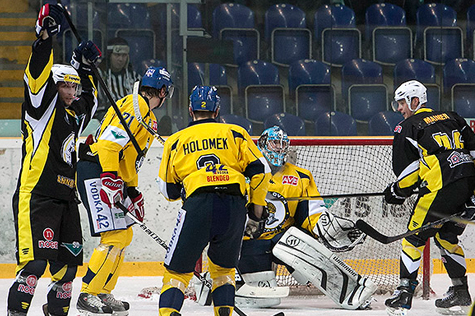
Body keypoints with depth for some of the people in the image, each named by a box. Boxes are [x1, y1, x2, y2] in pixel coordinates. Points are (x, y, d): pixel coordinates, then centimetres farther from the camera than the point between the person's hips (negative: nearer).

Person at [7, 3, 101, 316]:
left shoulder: (74, 114, 19)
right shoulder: (43, 107, -2)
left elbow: (88, 100, 38)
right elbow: (38, 75, -16)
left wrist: (84, 67, 27)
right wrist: (46, 35, -25)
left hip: (66, 197, 8)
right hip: (37, 194, -8)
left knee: (69, 262, 10)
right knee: (36, 260, -18)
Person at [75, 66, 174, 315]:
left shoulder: (147, 117, 23)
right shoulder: (134, 105, -10)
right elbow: (111, 141, -21)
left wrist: (132, 192, 25)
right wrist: (109, 178, -27)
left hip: (113, 176, 11)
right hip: (97, 172, -11)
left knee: (124, 234, 14)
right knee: (114, 236, -15)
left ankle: (103, 294, 19)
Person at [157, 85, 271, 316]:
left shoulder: (176, 140, 18)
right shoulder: (234, 133, 18)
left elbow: (168, 190, 19)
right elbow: (259, 169, 10)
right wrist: (257, 203, 21)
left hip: (197, 205, -1)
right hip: (234, 206, 1)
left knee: (177, 269, 7)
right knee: (223, 267, 22)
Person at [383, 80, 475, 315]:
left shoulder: (408, 127, 6)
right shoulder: (452, 118, 25)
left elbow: (406, 169, 0)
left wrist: (398, 192, 17)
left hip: (441, 185, -7)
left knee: (415, 236, 1)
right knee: (446, 236, 22)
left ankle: (404, 294, -4)